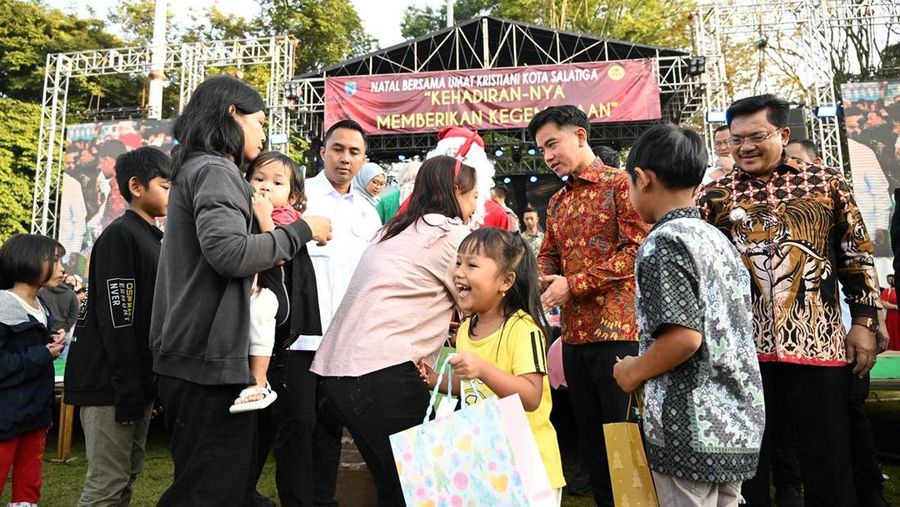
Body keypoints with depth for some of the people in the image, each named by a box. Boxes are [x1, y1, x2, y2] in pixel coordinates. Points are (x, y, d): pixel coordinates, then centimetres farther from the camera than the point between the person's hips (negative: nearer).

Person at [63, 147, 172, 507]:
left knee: (129, 476, 13)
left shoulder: (154, 240, 16)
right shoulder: (119, 237, -12)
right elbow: (116, 321, -18)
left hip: (139, 382, 9)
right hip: (110, 384, -9)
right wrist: (127, 391, -19)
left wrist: (151, 384, 16)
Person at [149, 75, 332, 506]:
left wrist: (258, 222, 16)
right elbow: (229, 251, -24)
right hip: (209, 359, -10)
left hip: (195, 357, 10)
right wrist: (302, 230, -14)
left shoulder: (195, 169, 20)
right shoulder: (216, 170, -10)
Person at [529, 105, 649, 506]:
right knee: (590, 439, 15)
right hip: (575, 335, 7)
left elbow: (638, 250, -14)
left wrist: (573, 284, -16)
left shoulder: (621, 183, -4)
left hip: (618, 330, -7)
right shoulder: (557, 203, 17)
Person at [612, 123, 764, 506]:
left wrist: (633, 372, -8)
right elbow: (729, 330, 15)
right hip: (739, 424, 8)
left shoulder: (662, 241, -15)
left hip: (691, 430, -8)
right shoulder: (720, 240, 10)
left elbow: (684, 336, -24)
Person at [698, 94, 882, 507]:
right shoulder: (714, 196, 6)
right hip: (742, 348, 0)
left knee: (828, 465, 10)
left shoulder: (826, 184, 6)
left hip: (819, 344, 0)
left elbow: (858, 258, 9)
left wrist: (864, 321, 4)